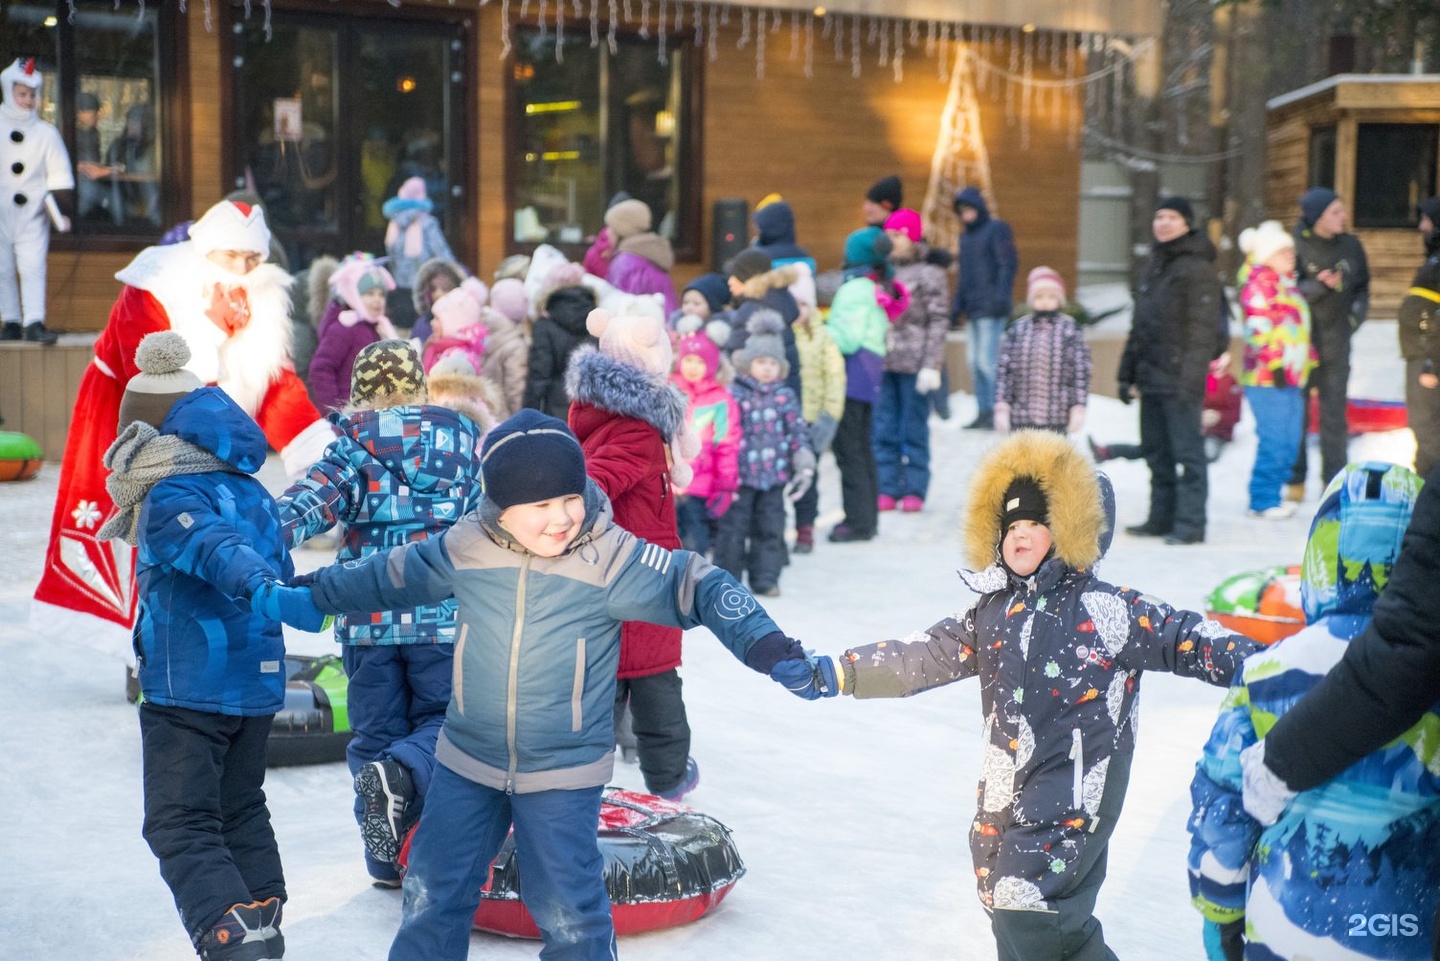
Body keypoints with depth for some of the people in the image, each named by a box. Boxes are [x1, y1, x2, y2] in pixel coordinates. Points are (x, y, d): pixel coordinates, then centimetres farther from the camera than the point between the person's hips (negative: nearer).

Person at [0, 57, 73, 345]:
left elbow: (59, 175, 2)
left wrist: (62, 211, -6)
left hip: (32, 215, -2)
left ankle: (34, 323, -13)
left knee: (33, 268, -9)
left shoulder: (46, 133, 3)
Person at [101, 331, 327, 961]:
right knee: (241, 810, 22)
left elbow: (216, 548, -31)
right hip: (258, 680, 8)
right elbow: (282, 570, 18)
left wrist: (262, 592, -46)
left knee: (181, 826, -5)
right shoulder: (251, 491, 11)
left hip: (188, 686, -8)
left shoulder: (168, 496, -12)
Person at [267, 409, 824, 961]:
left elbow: (700, 589, -11)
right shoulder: (465, 547, -8)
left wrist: (766, 646, -21)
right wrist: (314, 592, 18)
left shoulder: (610, 557, -16)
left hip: (564, 772, -3)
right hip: (468, 762, 3)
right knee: (432, 894, 13)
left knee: (568, 911, -1)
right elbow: (392, 577, 10)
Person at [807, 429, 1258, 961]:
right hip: (1006, 792, 7)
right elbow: (920, 657, 10)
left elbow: (1185, 638, -11)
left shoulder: (1109, 609, -9)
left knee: (1026, 905, -15)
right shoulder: (993, 614, 8)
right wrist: (836, 672, 4)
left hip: (1075, 791, -7)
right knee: (1007, 905, 15)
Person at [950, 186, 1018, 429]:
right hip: (973, 309, 8)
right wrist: (957, 306, 18)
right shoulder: (966, 237, 20)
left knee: (987, 361, -13)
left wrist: (1001, 297, -20)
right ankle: (983, 412, 9)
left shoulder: (997, 229, -3)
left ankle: (995, 413, -10)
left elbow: (1009, 265, -10)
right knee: (975, 363, 6)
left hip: (991, 309, -8)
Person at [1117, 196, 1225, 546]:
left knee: (1187, 451, -5)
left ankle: (1190, 523, -1)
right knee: (1156, 451, 13)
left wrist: (1190, 378, -20)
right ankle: (1162, 517, 21)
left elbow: (1202, 330, -14)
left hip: (1179, 375, -8)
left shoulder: (1197, 268, -8)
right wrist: (1127, 372, 19)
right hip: (1151, 373, 9)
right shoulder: (1152, 265, 17)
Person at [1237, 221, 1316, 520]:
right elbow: (1258, 327, -17)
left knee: (1290, 441, 12)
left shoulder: (1287, 282, 21)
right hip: (1269, 379, -10)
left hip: (1292, 377, 10)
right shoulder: (1260, 282, -9)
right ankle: (1264, 500, 0)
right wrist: (1274, 363, -20)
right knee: (1274, 441, -8)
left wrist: (1309, 362, 25)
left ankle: (1270, 495, 20)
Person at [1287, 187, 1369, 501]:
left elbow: (1362, 287, 16)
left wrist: (1356, 314, 0)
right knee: (1296, 415, 3)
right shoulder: (1295, 245, -7)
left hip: (1336, 345, 3)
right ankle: (1295, 481, 14)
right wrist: (1321, 285, -24)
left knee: (1334, 415, 3)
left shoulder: (1351, 245, 5)